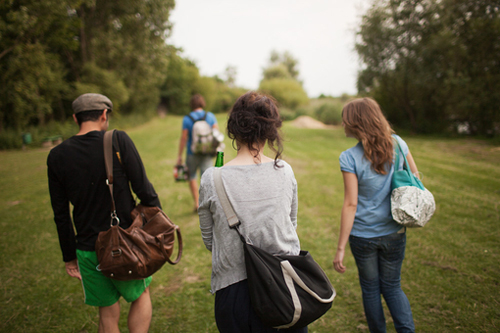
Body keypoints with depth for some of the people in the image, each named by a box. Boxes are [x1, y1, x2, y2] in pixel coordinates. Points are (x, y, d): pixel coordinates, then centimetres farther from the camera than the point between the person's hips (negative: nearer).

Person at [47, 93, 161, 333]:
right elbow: (144, 190, -13)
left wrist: (69, 256, 12)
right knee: (141, 294, 23)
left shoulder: (56, 157, -1)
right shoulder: (118, 140, -12)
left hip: (88, 249, 3)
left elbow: (61, 215, 3)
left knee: (107, 313, 19)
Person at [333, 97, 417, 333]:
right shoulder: (398, 144, -5)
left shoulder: (349, 158, -17)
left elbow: (351, 204, -18)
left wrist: (340, 248, -12)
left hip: (363, 236, -3)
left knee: (370, 288, 18)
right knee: (392, 286, 20)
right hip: (394, 233, 3)